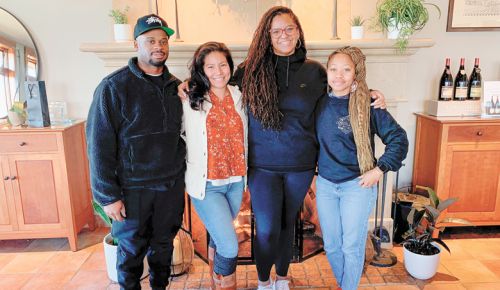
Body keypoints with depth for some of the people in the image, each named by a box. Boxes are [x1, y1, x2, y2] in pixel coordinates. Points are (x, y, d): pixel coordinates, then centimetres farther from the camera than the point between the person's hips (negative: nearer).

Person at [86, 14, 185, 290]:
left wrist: (181, 172, 9)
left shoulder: (175, 86, 6)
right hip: (133, 187, -4)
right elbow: (99, 145, -12)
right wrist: (108, 195, -13)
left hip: (171, 184, 4)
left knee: (163, 244, 19)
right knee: (131, 249, 13)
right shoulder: (114, 86, -11)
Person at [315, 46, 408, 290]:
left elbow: (399, 138, -8)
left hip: (357, 185, -4)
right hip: (325, 184, 4)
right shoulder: (320, 103, 0)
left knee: (352, 247, 8)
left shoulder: (367, 105, -11)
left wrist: (379, 170, -13)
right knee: (331, 246, 16)